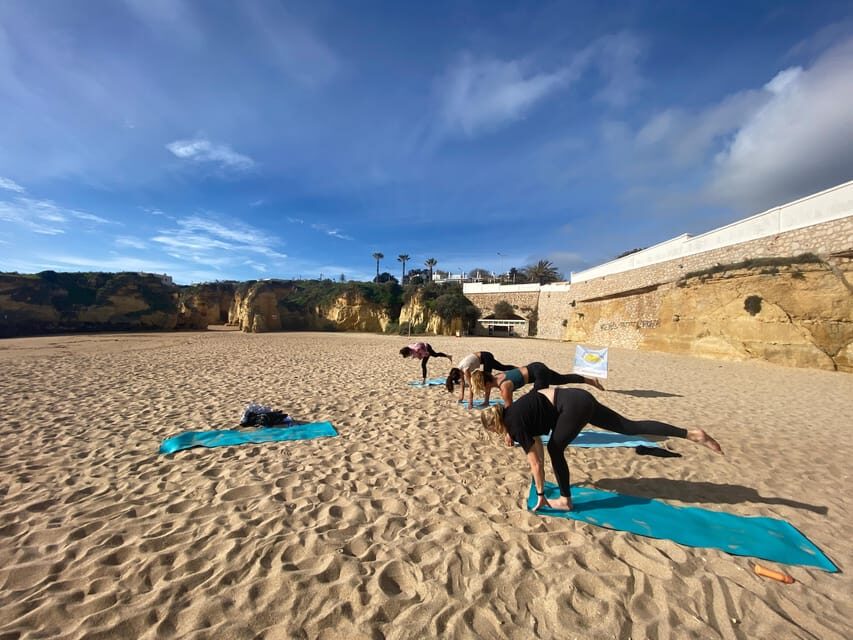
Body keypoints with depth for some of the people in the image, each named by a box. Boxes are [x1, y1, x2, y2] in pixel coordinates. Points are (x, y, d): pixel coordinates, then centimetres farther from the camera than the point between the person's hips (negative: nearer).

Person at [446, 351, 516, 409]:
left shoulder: (465, 369, -32)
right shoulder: (458, 369, -9)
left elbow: (470, 386, -29)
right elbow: (462, 384, 4)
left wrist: (470, 403, -28)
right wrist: (461, 397, 7)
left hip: (486, 357, -8)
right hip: (482, 357, 8)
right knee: (502, 368, 21)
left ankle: (486, 401, -10)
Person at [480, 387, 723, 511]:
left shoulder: (514, 423, -8)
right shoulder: (514, 413, 17)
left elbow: (535, 461, -5)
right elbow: (537, 442, 30)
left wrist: (541, 495, 6)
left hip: (573, 406, -9)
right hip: (580, 398, 9)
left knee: (555, 450, 4)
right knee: (630, 427, 12)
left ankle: (565, 501, 19)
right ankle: (692, 434, 14)